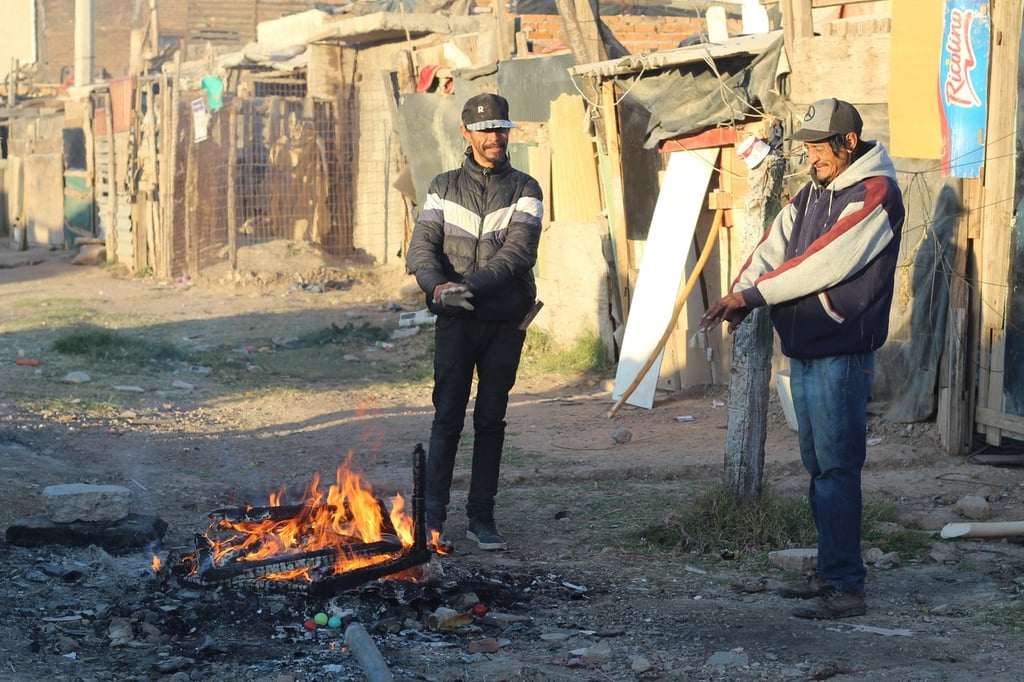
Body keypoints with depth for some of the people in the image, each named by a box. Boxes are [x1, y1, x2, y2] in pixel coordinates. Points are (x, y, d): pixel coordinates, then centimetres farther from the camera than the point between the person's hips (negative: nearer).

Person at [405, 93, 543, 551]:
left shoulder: (524, 190, 2)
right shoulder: (444, 187, 8)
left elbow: (518, 252, -12)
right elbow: (422, 247, -3)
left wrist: (470, 285, -24)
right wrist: (437, 285, -24)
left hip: (505, 320, 0)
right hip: (455, 321, 0)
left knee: (491, 420, 6)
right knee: (448, 417, -3)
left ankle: (482, 518, 12)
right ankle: (433, 516, -1)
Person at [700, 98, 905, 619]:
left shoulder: (877, 194, -11)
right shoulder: (810, 195, 17)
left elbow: (827, 262, -19)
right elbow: (772, 248, 7)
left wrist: (753, 293, -17)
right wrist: (740, 295, -11)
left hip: (842, 354, -9)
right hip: (802, 348, 9)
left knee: (837, 467, -10)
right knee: (817, 465, 14)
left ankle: (846, 587, -8)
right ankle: (829, 571, 23)